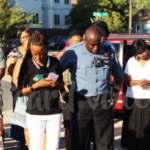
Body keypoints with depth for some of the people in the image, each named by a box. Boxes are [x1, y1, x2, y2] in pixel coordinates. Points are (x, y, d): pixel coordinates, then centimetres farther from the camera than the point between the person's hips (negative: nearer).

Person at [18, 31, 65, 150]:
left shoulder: (55, 62, 4)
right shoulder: (27, 65, -4)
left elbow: (63, 86, 13)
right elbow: (20, 91, -1)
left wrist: (56, 84, -9)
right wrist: (37, 85, -15)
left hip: (55, 113, 2)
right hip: (35, 114, -2)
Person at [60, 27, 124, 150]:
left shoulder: (109, 52, 6)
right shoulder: (73, 52, -2)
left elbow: (119, 75, 21)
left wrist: (116, 93, 11)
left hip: (103, 103, 2)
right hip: (81, 102, -2)